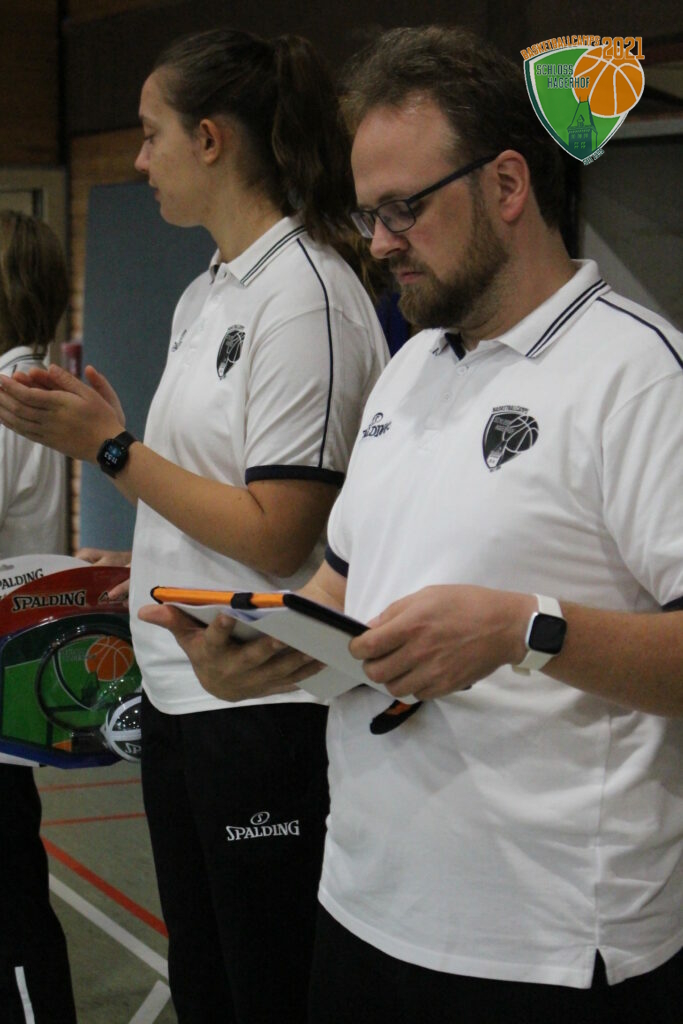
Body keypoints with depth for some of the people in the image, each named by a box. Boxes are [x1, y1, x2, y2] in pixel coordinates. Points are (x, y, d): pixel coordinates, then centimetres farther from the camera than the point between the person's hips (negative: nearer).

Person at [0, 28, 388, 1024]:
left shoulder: (303, 292, -16)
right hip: (180, 690, 9)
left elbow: (276, 536, -20)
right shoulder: (203, 295, 12)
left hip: (268, 707, -9)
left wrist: (109, 446, -14)